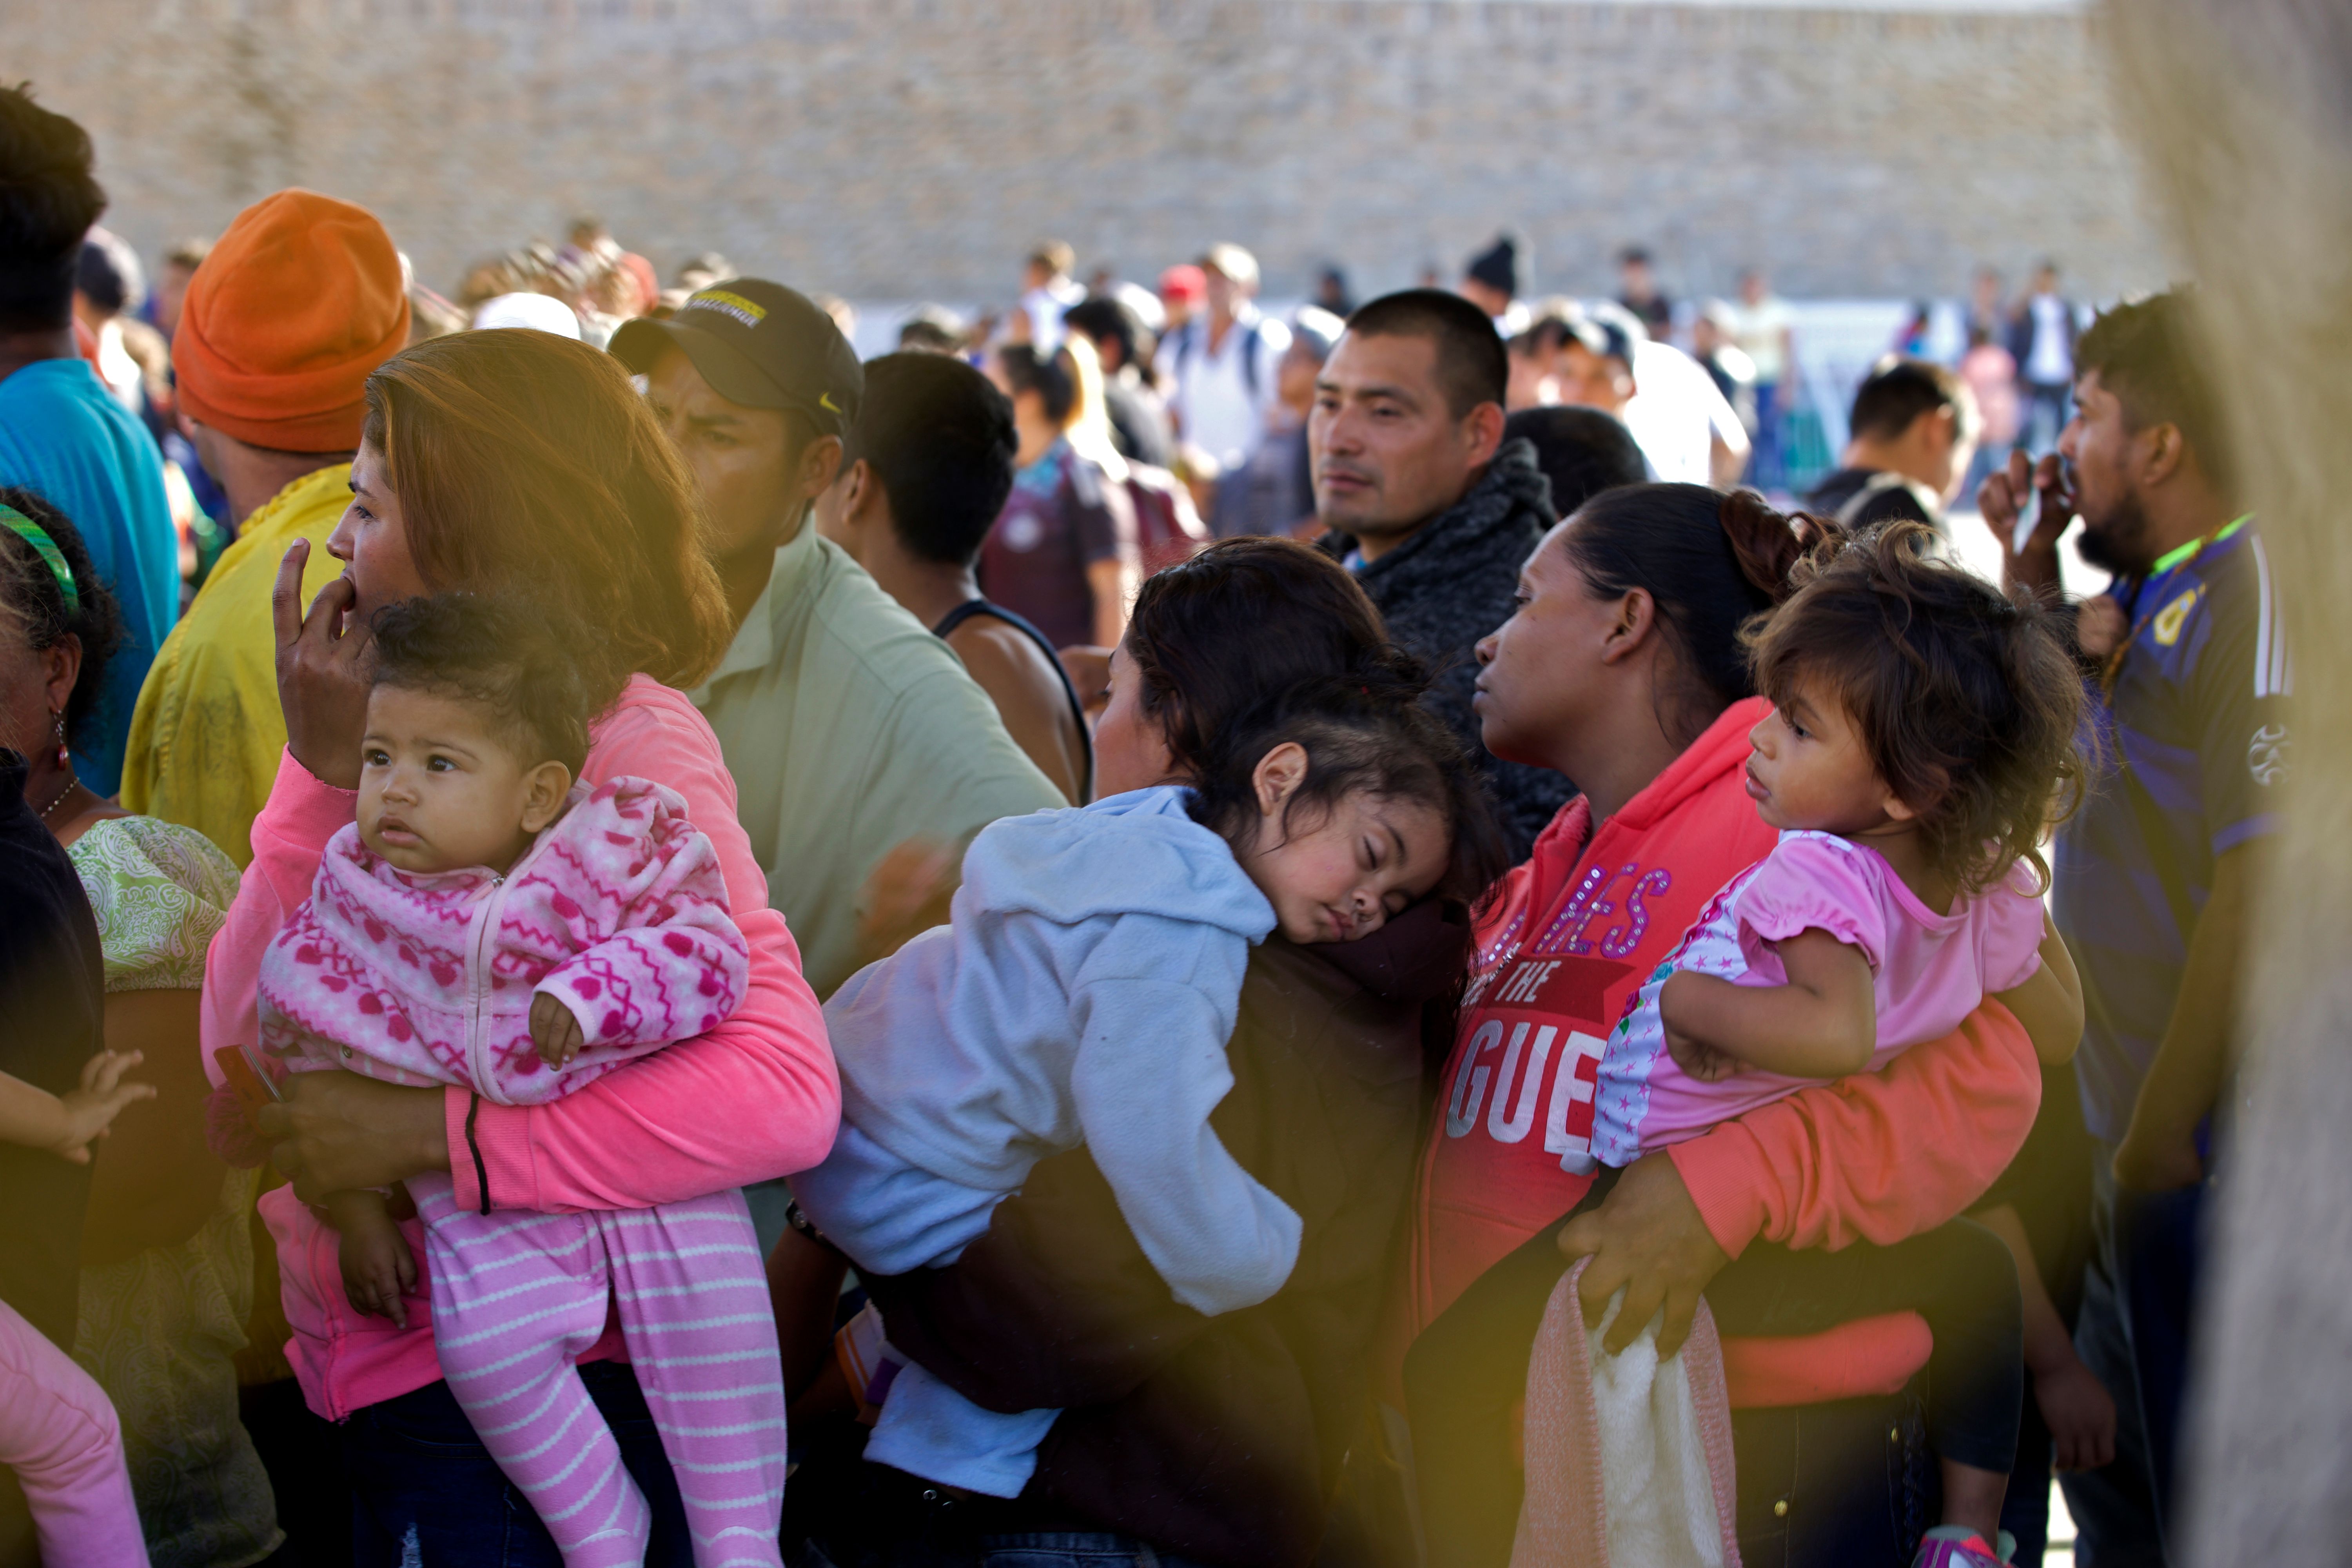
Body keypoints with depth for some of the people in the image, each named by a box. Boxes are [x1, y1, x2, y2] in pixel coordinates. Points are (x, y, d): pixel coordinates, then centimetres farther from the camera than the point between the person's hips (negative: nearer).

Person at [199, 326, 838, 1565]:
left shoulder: (629, 745, -14)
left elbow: (785, 1093, -28)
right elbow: (245, 1052, 1)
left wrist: (430, 1133, -27)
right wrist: (324, 773, -9)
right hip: (372, 1387, 8)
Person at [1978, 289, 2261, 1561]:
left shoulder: (2256, 585, -18)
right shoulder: (2151, 596, 12)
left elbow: (2265, 877, -24)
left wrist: (2162, 1135, -21)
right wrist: (2031, 583, 12)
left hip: (2211, 1148, -10)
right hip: (2140, 1137, 10)